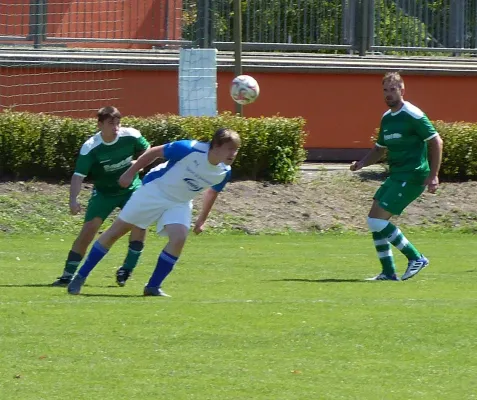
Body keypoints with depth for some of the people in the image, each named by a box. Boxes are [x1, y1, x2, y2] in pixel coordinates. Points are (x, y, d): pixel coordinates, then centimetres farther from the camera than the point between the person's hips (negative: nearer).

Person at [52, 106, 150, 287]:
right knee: (89, 229, -13)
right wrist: (73, 199, -40)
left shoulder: (131, 136, -17)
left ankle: (126, 269, -7)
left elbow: (147, 151, 5)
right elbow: (78, 175, -25)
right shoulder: (90, 148, -23)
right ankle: (68, 275, -6)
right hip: (103, 192, -2)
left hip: (131, 188, 2)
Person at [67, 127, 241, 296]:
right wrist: (130, 174, -11)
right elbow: (154, 152, -16)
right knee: (116, 231, 0)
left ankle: (153, 287, -6)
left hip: (180, 203, 4)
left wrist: (201, 220, 16)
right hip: (154, 191, -4)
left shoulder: (224, 172, -12)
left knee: (179, 238, -21)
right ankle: (80, 277, 11)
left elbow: (212, 192, 11)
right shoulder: (190, 149, -29)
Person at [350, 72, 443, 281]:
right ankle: (388, 273, 7)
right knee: (374, 221, 3)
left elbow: (436, 142, -12)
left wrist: (433, 175, -18)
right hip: (396, 176, 9)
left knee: (377, 221, -14)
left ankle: (416, 258, -4)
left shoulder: (413, 115, -11)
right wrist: (362, 163, 6)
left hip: (412, 177, -9)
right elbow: (380, 148, 25)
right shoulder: (386, 118, 14)